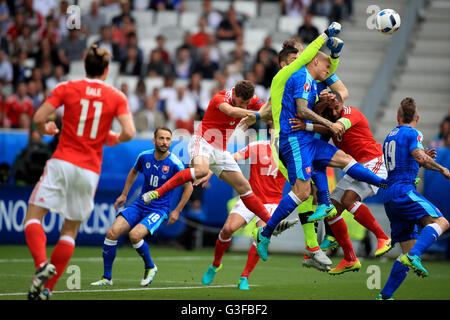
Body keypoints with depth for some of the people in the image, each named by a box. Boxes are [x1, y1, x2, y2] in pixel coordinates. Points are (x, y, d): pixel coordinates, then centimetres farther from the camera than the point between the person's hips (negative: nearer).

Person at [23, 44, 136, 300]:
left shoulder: (67, 88, 3)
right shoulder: (117, 97, 5)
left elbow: (39, 118, -5)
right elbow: (129, 132, -6)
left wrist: (46, 130, 17)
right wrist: (114, 139, 15)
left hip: (62, 163, -2)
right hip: (90, 171, 2)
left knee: (33, 217, 2)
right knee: (70, 231, 12)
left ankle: (42, 264, -26)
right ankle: (47, 290, 6)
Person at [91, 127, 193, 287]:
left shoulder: (175, 164, -15)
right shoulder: (144, 157, -2)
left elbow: (189, 186, -2)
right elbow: (133, 172, 21)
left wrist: (177, 211, -4)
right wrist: (124, 194, 18)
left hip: (159, 210, -5)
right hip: (140, 205, 5)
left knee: (134, 235, -30)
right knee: (112, 233, -13)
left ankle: (150, 267, -2)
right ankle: (107, 277, 0)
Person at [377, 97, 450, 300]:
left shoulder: (390, 136, 25)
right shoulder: (412, 133, 0)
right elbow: (419, 157, -18)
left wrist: (423, 158, 28)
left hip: (390, 196, 8)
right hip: (403, 191, -8)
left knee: (410, 249, 6)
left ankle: (385, 296, -1)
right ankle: (414, 256, -43)